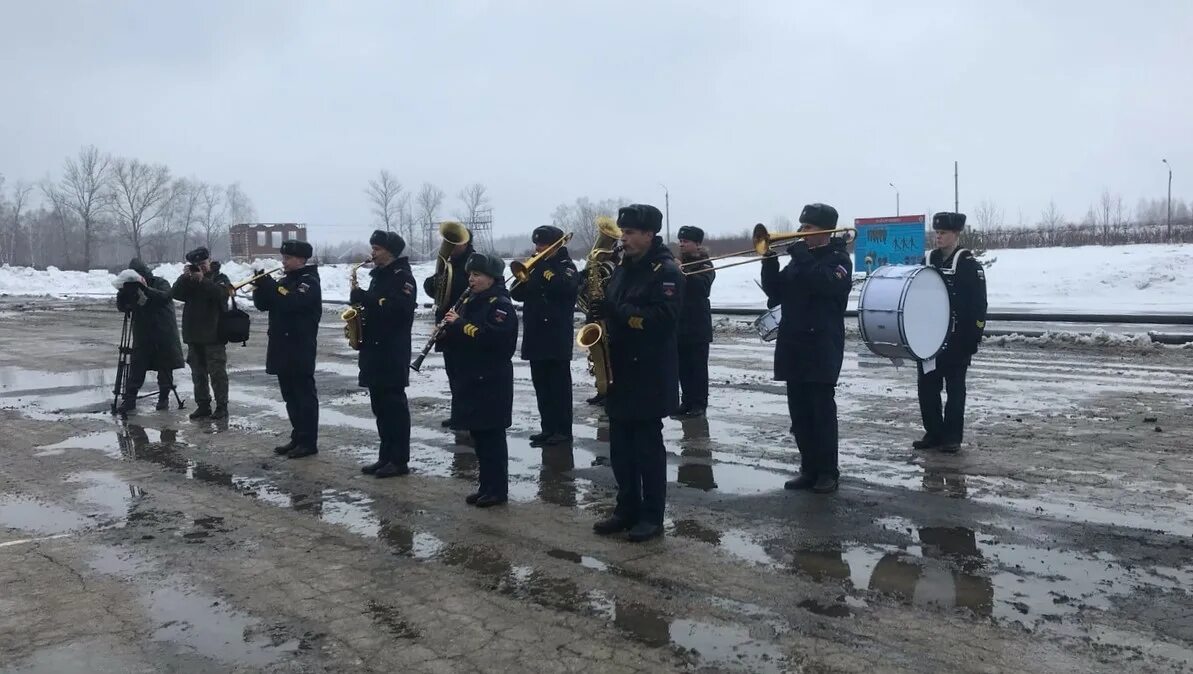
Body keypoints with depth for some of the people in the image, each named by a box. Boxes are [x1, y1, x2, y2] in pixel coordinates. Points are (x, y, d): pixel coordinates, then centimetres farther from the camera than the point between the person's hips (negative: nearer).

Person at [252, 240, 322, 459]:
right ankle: (297, 438, 20)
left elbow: (290, 302, -25)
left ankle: (309, 442, 0)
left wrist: (268, 284, -18)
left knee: (305, 395, -4)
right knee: (290, 396, 12)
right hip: (282, 347, 9)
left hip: (300, 349, -9)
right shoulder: (284, 281, 17)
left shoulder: (309, 282, -10)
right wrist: (260, 286, -5)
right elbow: (263, 304, 12)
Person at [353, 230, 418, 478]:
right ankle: (386, 457, 18)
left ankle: (399, 460, 0)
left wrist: (367, 299, -22)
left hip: (393, 351, -9)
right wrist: (361, 301, 3)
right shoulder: (379, 275, 18)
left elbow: (402, 308, -24)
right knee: (381, 406, 11)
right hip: (374, 349, 9)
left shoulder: (402, 276, -9)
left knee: (394, 405, -5)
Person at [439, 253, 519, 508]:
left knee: (492, 436, -2)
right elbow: (462, 339, 17)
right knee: (478, 436, 12)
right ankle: (486, 486, 21)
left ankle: (499, 490, 7)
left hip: (491, 382, -8)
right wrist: (446, 333, -4)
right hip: (469, 379, 8)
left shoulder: (501, 304, -11)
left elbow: (494, 337, -27)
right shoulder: (470, 302, 14)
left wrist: (460, 324, -22)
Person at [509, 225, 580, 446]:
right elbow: (517, 294, 11)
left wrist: (543, 268, -17)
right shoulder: (536, 267, 16)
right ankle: (548, 428, 17)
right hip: (536, 336, 7)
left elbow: (566, 287, -24)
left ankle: (563, 430, 1)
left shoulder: (566, 266, -3)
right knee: (541, 385, 9)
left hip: (557, 338, -7)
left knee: (559, 385, -3)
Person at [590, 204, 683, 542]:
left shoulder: (666, 270, -10)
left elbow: (665, 318, -22)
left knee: (648, 447, 0)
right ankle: (627, 508, 23)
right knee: (620, 446, 12)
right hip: (619, 371, 8)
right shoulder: (623, 268, 15)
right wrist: (601, 309, 1)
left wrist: (619, 312, -26)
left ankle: (653, 516, 11)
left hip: (650, 375, -8)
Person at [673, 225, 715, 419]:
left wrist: (683, 273, -33)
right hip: (679, 324, 6)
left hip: (697, 325, -6)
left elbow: (703, 286, -22)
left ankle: (699, 404, 2)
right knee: (683, 366, 9)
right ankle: (687, 401, 17)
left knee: (698, 367, -3)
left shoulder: (705, 265, -4)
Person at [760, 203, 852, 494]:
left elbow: (826, 283, -24)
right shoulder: (799, 258, 16)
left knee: (823, 412, -3)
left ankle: (828, 472, 5)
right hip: (793, 345, 7)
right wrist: (770, 259, -3)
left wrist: (801, 254, -16)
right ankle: (809, 468, 16)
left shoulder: (838, 258, -3)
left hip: (822, 348, -7)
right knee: (799, 413, 8)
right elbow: (775, 292, 11)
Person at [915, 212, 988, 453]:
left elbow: (978, 305, -8)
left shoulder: (969, 264, -6)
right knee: (926, 386, 6)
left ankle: (952, 436, 10)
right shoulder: (927, 261, 9)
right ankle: (933, 432, 17)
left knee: (955, 388, 4)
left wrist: (974, 338, -13)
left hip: (956, 340, -5)